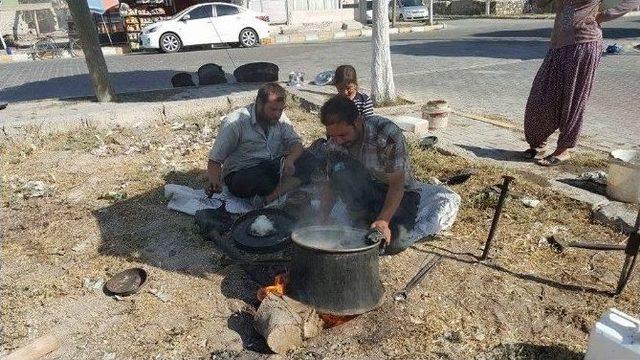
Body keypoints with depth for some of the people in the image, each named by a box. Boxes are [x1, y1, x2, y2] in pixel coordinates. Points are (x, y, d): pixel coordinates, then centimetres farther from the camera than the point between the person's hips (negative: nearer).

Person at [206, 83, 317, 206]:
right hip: (242, 173, -5)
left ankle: (267, 199, -30)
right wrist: (214, 183, -34)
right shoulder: (234, 123, -15)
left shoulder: (280, 118, 2)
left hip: (273, 167, 6)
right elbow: (215, 160, -13)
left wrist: (290, 160, -25)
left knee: (307, 160, -16)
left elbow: (296, 143, -1)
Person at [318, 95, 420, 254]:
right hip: (365, 191, 4)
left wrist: (383, 220, -37)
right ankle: (362, 223, -13)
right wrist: (321, 221, -18)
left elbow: (397, 184, -25)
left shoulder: (388, 134, -28)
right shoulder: (335, 143, -13)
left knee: (392, 243, -29)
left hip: (399, 192, -3)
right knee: (339, 169, -27)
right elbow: (332, 184, -5)